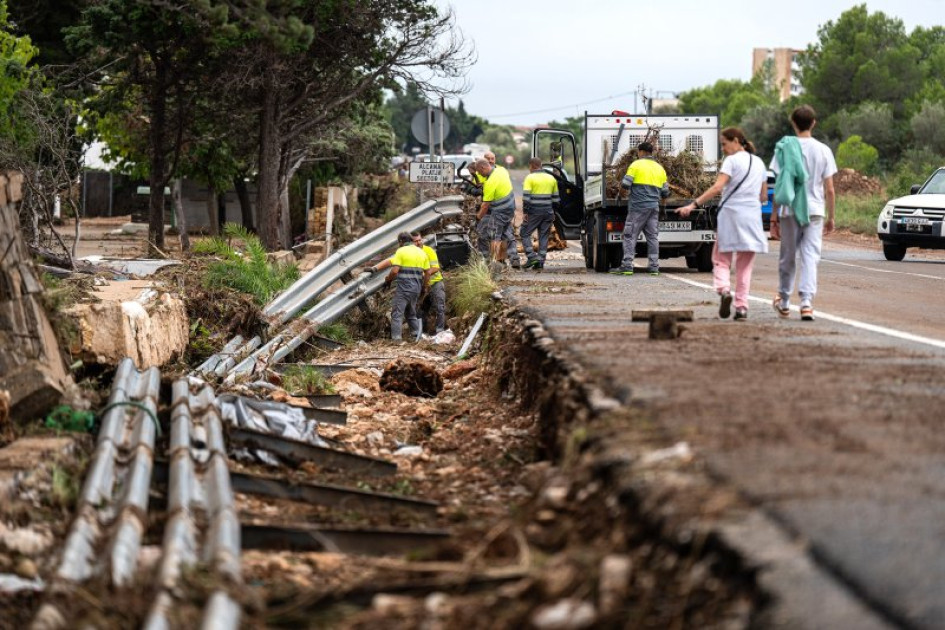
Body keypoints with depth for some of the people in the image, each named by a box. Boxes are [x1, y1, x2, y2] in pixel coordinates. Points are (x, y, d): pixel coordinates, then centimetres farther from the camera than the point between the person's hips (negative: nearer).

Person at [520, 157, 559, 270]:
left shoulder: (530, 178, -6)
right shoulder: (551, 178, 12)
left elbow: (526, 197, -13)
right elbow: (555, 198, 16)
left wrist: (525, 212, -8)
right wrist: (553, 212, 23)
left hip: (534, 212, -5)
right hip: (548, 212, 5)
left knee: (525, 234, 6)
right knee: (544, 236, 9)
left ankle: (532, 257, -7)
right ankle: (541, 261, 6)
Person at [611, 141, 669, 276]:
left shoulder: (636, 165, -2)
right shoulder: (659, 168, 14)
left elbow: (625, 184, -10)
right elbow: (665, 192, 14)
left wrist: (622, 184, 12)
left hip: (638, 205, -5)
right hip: (654, 207, 5)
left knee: (630, 236, -3)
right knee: (653, 237, 7)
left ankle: (627, 266, -9)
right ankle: (654, 266, 4)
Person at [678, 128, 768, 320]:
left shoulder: (732, 161, -4)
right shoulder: (759, 163, 15)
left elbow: (717, 187, -16)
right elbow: (763, 196, 16)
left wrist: (693, 205, -19)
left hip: (731, 213, -5)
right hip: (753, 216, 5)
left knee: (721, 259, 6)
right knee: (745, 265, 8)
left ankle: (724, 289, -20)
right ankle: (742, 307, 0)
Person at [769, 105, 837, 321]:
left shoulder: (784, 148, -3)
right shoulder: (823, 150, -1)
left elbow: (779, 186, -3)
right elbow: (830, 190, 0)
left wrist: (773, 216, 2)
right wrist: (830, 217, 10)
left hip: (788, 211, 0)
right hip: (814, 211, 0)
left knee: (787, 257, 12)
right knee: (810, 257, -1)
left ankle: (784, 302, 26)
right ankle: (806, 302, -15)